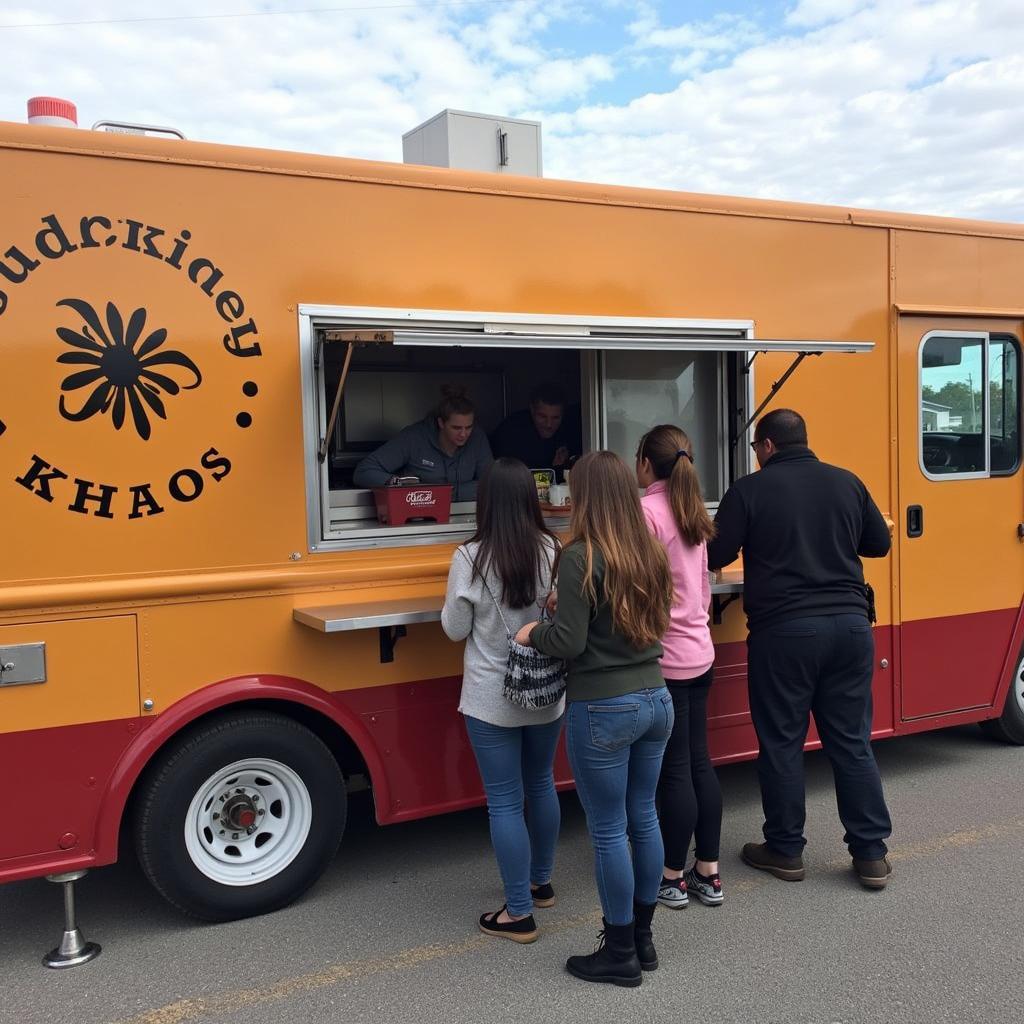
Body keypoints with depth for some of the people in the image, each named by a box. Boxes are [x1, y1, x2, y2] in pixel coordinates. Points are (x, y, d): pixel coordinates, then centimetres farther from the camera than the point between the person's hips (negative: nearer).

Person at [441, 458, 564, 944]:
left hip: (492, 700, -4)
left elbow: (455, 629, -7)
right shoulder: (552, 550, -7)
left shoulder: (471, 558, -16)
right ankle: (540, 883, 39)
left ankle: (519, 913, 13)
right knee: (541, 785, 22)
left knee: (504, 802, 5)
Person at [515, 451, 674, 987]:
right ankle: (642, 936, 32)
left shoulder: (581, 556, -17)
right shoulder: (650, 552, 4)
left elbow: (569, 642, -18)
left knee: (608, 831, 6)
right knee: (643, 818, 18)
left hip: (603, 711, -7)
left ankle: (620, 953, 19)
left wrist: (533, 633, 2)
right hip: (654, 700, 8)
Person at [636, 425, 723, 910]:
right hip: (699, 653, 8)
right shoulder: (692, 513, 10)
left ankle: (672, 879, 16)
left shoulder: (646, 512, -15)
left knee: (674, 770, 2)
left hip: (664, 660, -8)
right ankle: (708, 873, 23)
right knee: (699, 762, 14)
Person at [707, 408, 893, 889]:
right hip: (849, 623, 4)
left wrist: (760, 544, 18)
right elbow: (879, 544, 17)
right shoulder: (847, 483, 8)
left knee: (782, 742, 8)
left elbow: (715, 557, -3)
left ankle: (785, 850, 18)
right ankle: (871, 854, 17)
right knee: (852, 742, 11)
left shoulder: (750, 490, -5)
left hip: (783, 630, -4)